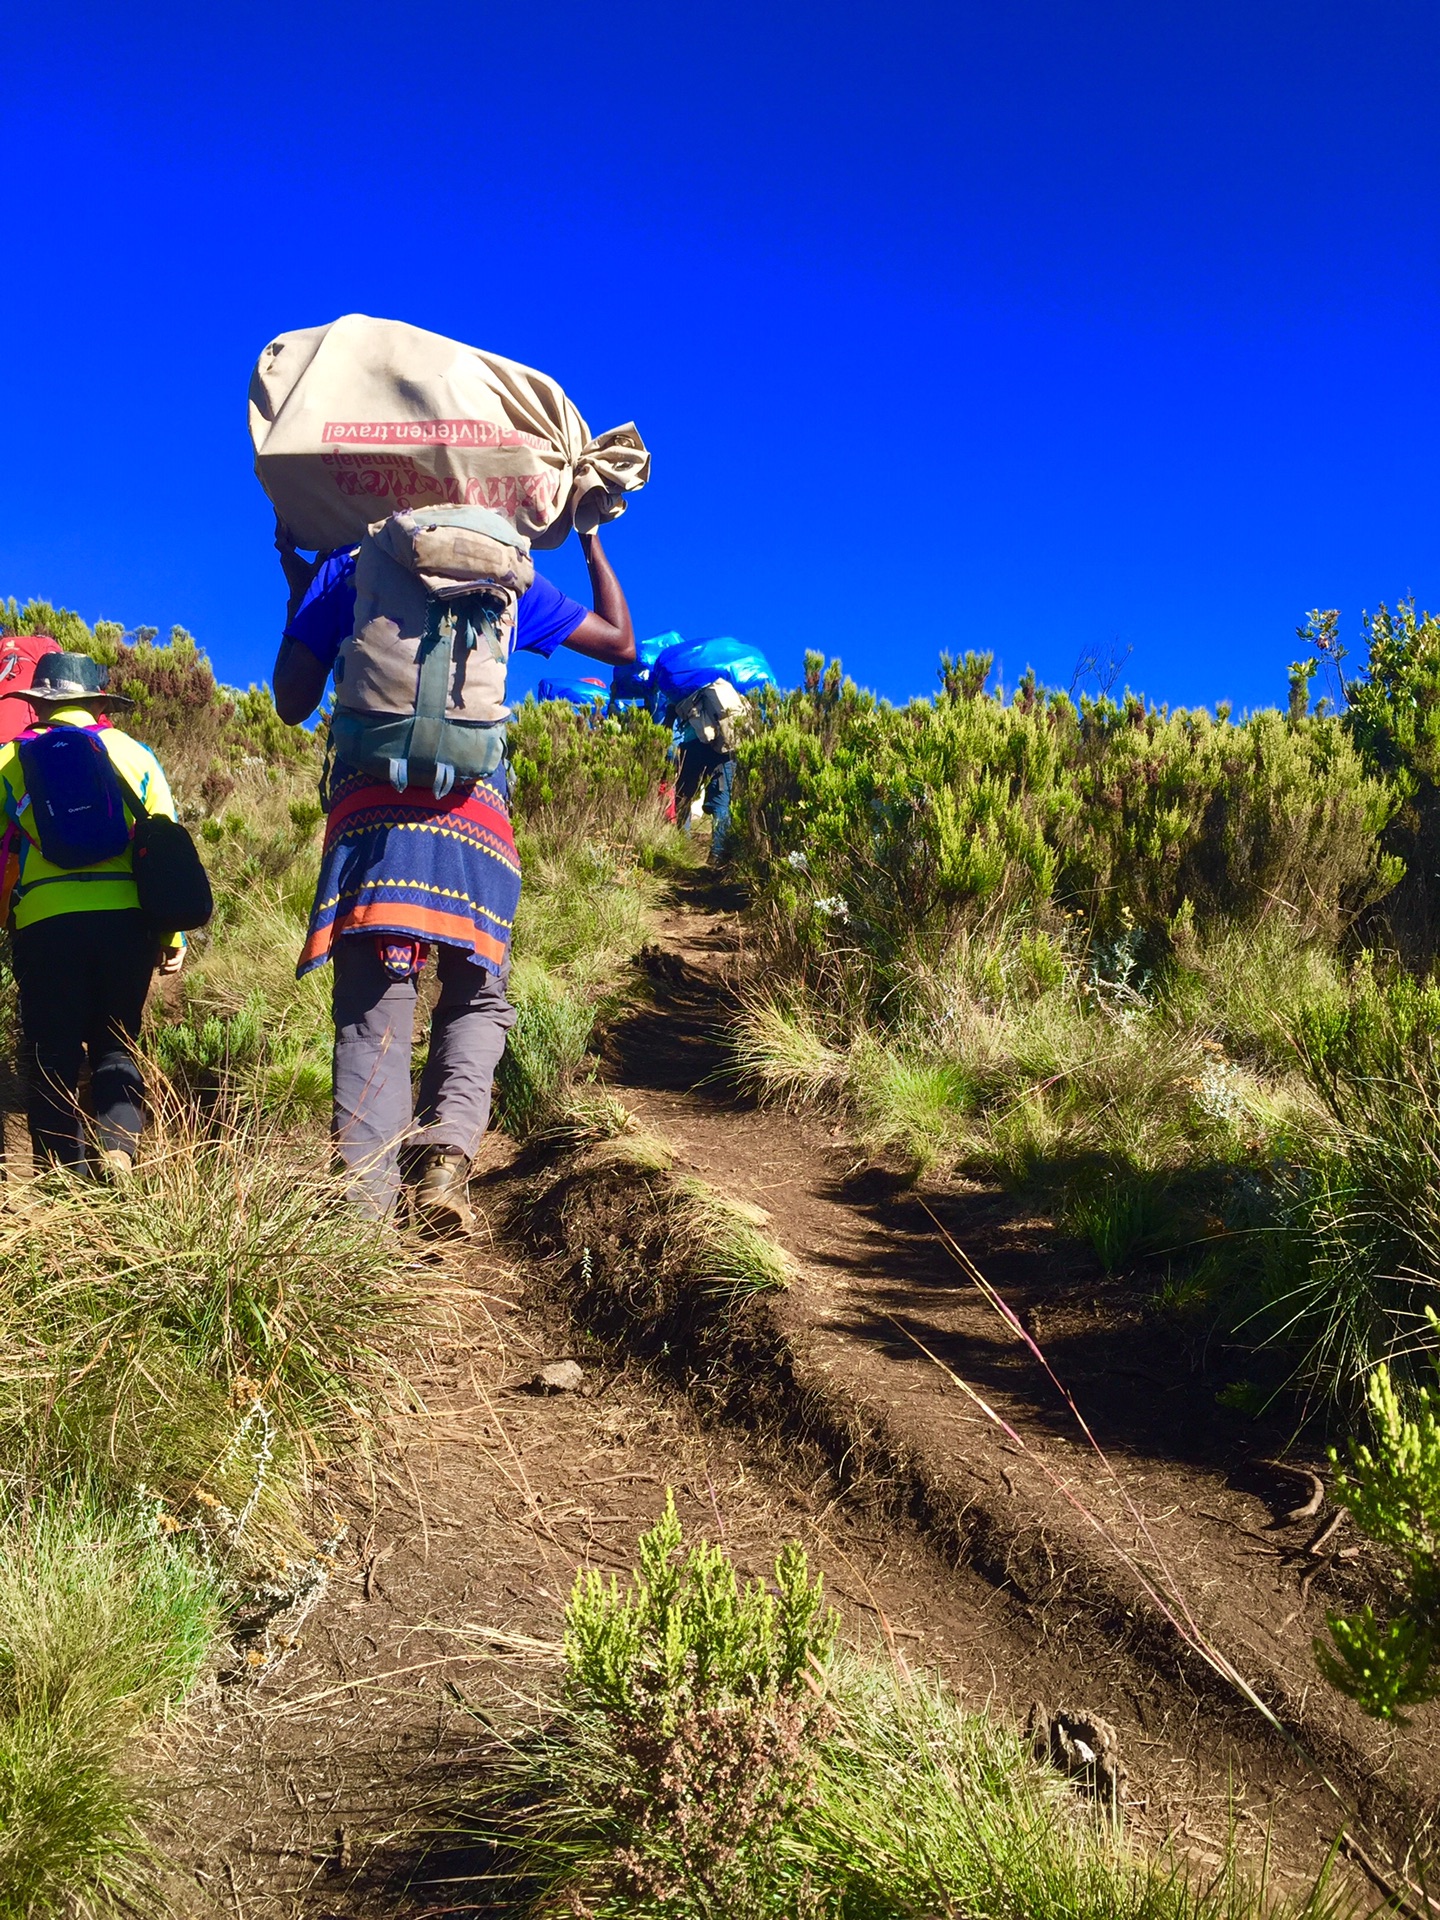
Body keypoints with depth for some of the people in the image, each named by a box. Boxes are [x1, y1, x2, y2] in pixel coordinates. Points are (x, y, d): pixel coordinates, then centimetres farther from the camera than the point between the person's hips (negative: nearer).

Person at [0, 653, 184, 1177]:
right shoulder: (133, 753, 13)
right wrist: (173, 934, 12)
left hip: (45, 922, -1)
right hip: (127, 917, 1)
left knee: (52, 1056, 8)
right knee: (116, 1048, 14)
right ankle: (117, 1144, -8)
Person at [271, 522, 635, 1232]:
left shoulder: (345, 570, 15)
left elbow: (291, 703, 17)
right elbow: (620, 643, 28)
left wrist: (298, 591, 30)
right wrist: (590, 537, 39)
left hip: (368, 810, 0)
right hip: (474, 813, 0)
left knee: (371, 1013, 0)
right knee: (477, 999, 11)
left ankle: (365, 1198, -13)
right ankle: (448, 1146, -14)